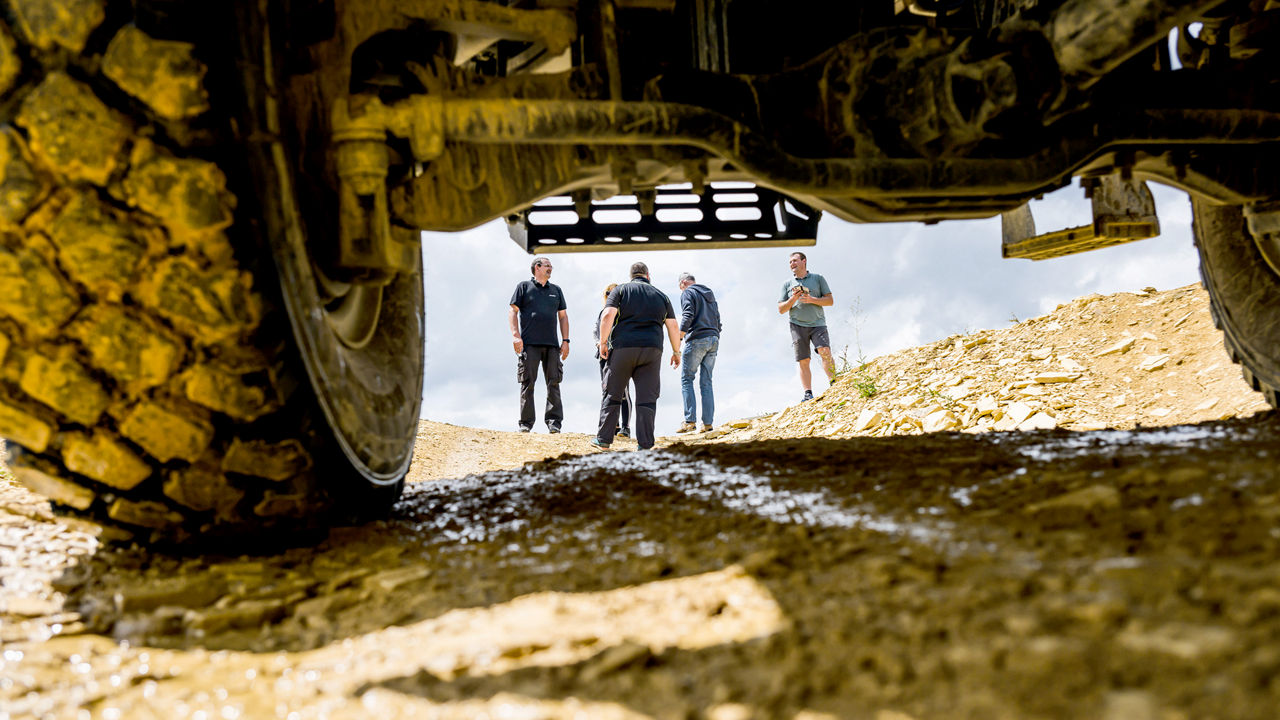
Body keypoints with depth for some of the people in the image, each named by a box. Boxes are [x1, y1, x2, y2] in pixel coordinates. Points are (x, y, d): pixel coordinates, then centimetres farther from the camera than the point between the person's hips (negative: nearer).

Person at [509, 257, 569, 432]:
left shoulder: (556, 290, 21)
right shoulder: (524, 287, 9)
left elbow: (563, 316, 21)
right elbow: (513, 312, 4)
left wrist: (565, 341, 11)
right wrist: (516, 336, -8)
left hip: (552, 344, 3)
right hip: (529, 344, -3)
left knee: (554, 382, -3)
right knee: (527, 383, -4)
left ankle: (554, 421, -1)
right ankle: (526, 422, 0)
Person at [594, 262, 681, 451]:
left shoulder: (620, 290, 7)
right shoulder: (661, 295, 16)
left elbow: (607, 316, -7)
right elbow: (673, 327, 13)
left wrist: (603, 342, -1)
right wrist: (676, 352, 21)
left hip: (622, 347, -1)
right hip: (652, 350, 1)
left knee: (612, 394, 8)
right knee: (647, 398, 1)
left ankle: (603, 438, 9)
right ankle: (645, 444, -3)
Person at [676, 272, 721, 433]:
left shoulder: (687, 293, 2)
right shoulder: (710, 295, 24)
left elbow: (688, 316, -13)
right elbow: (718, 321, 21)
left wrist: (678, 340, -14)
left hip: (697, 339, -7)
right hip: (713, 339, 7)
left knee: (686, 379, -3)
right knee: (706, 382, 7)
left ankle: (690, 421, -13)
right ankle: (707, 423, 0)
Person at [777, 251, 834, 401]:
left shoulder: (818, 278, 12)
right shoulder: (787, 284, 16)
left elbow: (830, 301, 6)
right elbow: (781, 309, 12)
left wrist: (811, 300, -9)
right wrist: (793, 299, -6)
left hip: (817, 323, -1)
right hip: (798, 325, 1)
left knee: (825, 352, -21)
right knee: (803, 361, -6)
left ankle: (833, 384, -16)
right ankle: (808, 393, -8)